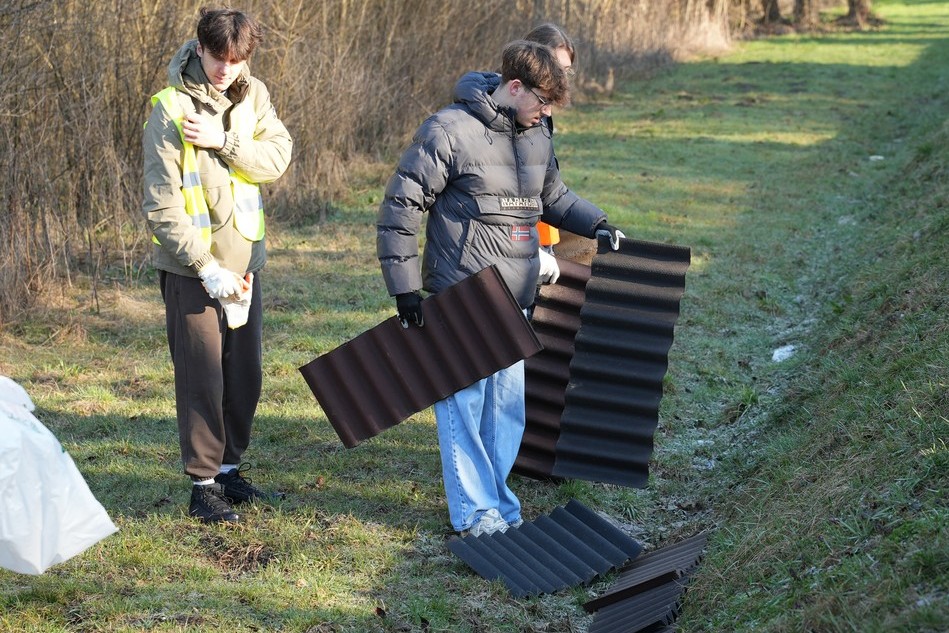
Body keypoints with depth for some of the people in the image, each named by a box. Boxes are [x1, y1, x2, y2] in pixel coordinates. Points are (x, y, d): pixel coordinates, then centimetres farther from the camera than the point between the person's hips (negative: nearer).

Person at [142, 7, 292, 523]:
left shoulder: (253, 95, 3)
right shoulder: (170, 108, -14)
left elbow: (279, 157, -8)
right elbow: (162, 204, -17)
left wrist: (224, 140, -24)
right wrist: (207, 269, -19)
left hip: (243, 261, 6)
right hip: (191, 268, -6)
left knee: (245, 376, 13)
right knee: (202, 379, -1)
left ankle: (229, 467, 29)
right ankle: (203, 484, 10)